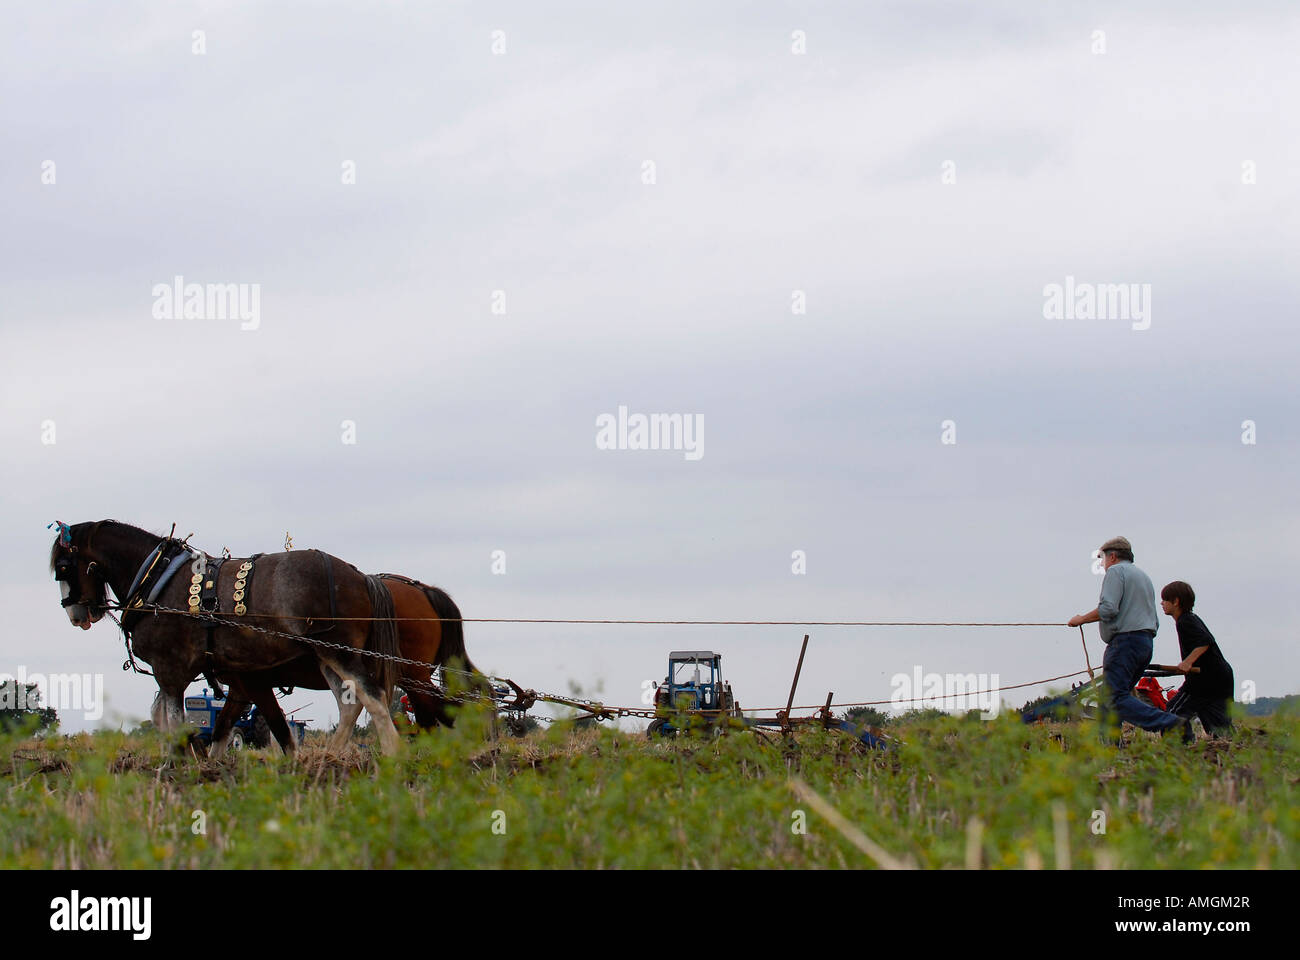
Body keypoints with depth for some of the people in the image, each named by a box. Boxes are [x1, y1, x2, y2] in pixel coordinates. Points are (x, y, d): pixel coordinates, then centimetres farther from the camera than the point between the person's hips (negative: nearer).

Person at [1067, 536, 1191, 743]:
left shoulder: (1116, 571, -1)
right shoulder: (1144, 577, 26)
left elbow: (1108, 609, -15)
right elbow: (1154, 622, 23)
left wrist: (1082, 619, -2)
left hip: (1124, 641, -10)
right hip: (1147, 642, 10)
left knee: (1116, 698, -16)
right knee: (1109, 697, 11)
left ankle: (1171, 724, -29)